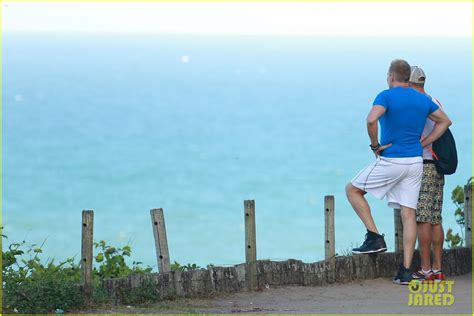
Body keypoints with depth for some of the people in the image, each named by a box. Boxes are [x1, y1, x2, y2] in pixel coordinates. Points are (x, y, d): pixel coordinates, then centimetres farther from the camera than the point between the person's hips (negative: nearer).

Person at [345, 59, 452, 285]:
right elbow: (445, 121, 22)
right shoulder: (423, 100, 11)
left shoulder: (386, 96, -8)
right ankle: (405, 271, 0)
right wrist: (423, 143, 15)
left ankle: (375, 238, 2)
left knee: (353, 190, 12)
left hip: (390, 161, -6)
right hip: (415, 163, 6)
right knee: (408, 214, 4)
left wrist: (375, 145, -12)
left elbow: (371, 120, -26)